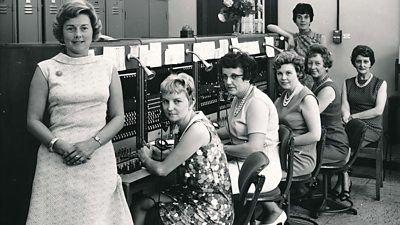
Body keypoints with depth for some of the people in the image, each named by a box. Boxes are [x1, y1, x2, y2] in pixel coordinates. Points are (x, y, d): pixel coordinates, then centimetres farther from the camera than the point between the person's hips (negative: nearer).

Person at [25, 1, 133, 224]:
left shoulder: (107, 68, 8)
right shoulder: (46, 69, 3)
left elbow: (118, 118, 6)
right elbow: (33, 120, 2)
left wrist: (93, 143, -9)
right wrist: (58, 145, -14)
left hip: (99, 159, 1)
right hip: (58, 161, -1)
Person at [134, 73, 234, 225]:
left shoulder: (198, 129, -24)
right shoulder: (188, 124, 2)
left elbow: (162, 170, -18)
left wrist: (146, 158, 2)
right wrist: (159, 154, 3)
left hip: (213, 209, -9)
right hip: (193, 193, 9)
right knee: (140, 206, 7)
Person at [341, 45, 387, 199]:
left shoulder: (380, 84, 7)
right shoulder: (347, 83, 17)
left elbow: (378, 111, -5)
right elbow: (344, 106, 4)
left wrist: (352, 116, -11)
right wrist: (346, 117, -19)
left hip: (372, 128, -3)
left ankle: (343, 185, -20)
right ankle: (345, 186, -30)